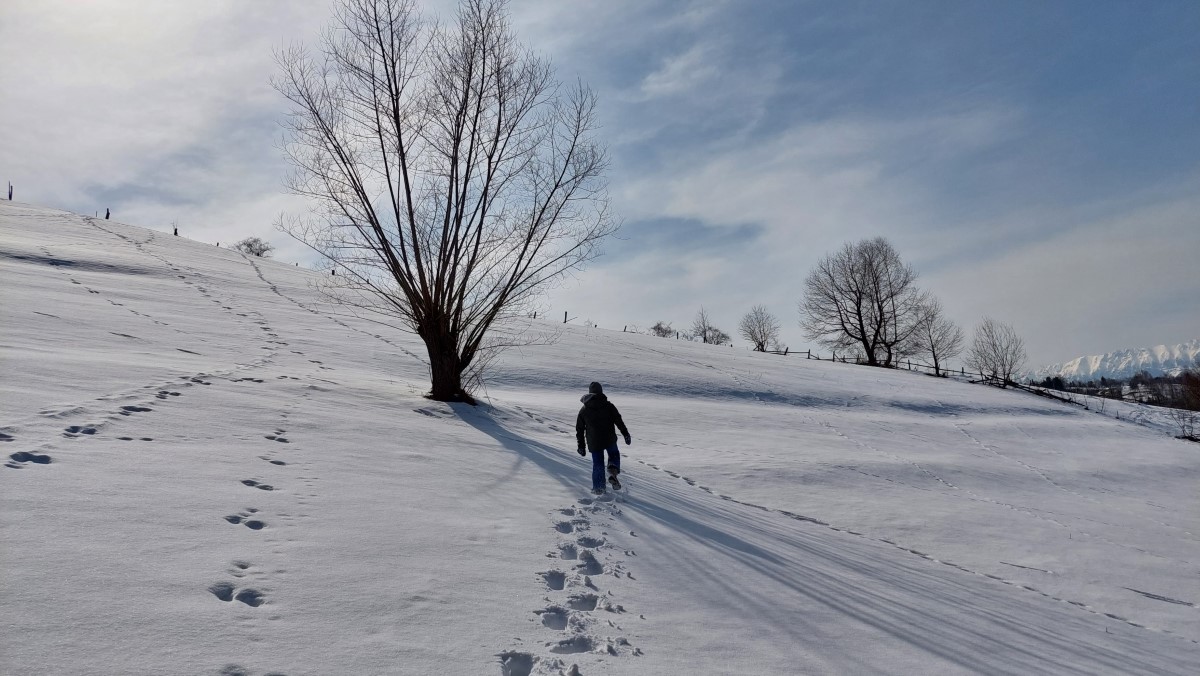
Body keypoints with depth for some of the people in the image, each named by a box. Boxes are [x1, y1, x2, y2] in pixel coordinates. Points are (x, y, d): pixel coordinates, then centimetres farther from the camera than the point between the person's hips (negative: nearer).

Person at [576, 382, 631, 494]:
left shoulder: (584, 410, 7)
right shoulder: (608, 405, -1)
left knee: (597, 463, 12)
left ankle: (598, 487, 11)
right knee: (614, 455, 20)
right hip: (609, 439, -1)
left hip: (593, 442, 2)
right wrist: (626, 434, -2)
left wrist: (581, 446, 16)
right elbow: (618, 421, -7)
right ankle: (613, 471, -8)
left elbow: (579, 429, 9)